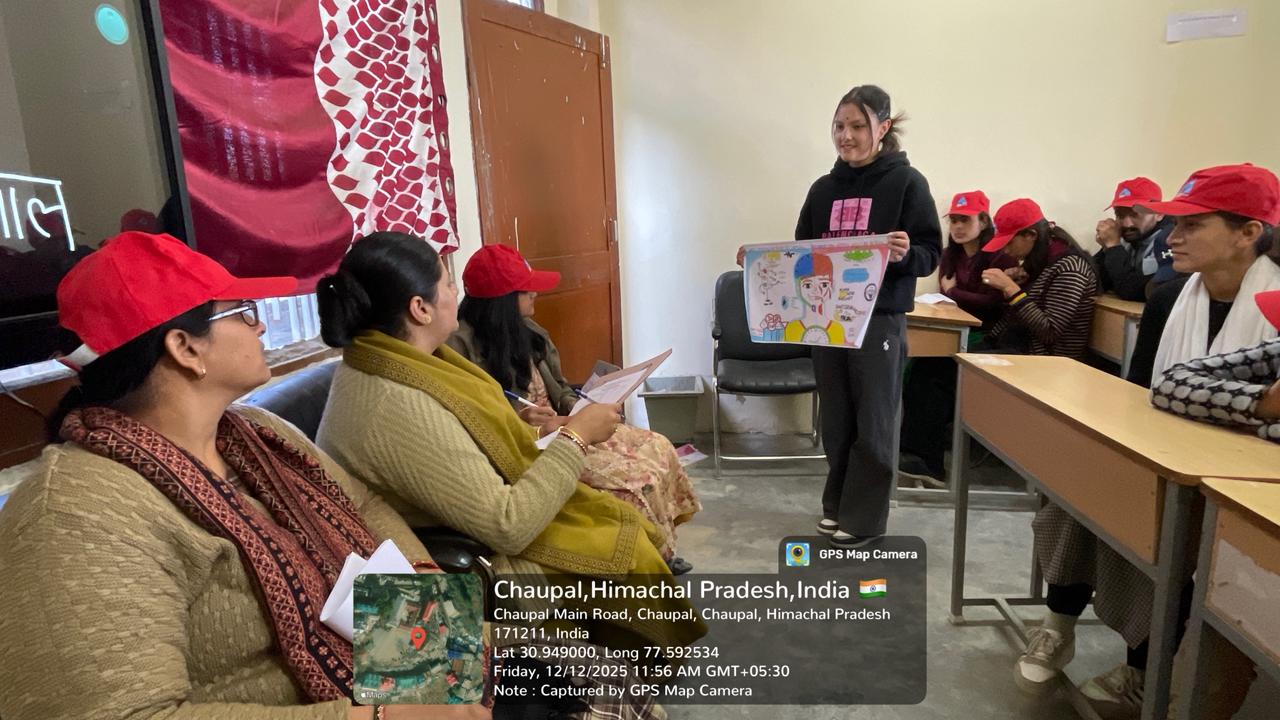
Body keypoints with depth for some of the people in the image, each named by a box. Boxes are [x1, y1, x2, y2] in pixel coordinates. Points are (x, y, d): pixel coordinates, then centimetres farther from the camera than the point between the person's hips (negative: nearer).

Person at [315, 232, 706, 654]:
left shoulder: (379, 363, -4)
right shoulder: (398, 409, -33)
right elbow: (507, 527, -30)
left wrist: (530, 430, -1)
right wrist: (575, 438, -22)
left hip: (474, 522, 9)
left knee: (625, 524, 10)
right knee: (629, 550, 1)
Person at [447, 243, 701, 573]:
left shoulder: (524, 331, 8)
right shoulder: (461, 346, -18)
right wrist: (517, 421, -33)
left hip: (560, 429, 9)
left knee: (658, 447, -2)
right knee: (635, 480, -20)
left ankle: (657, 552, 12)